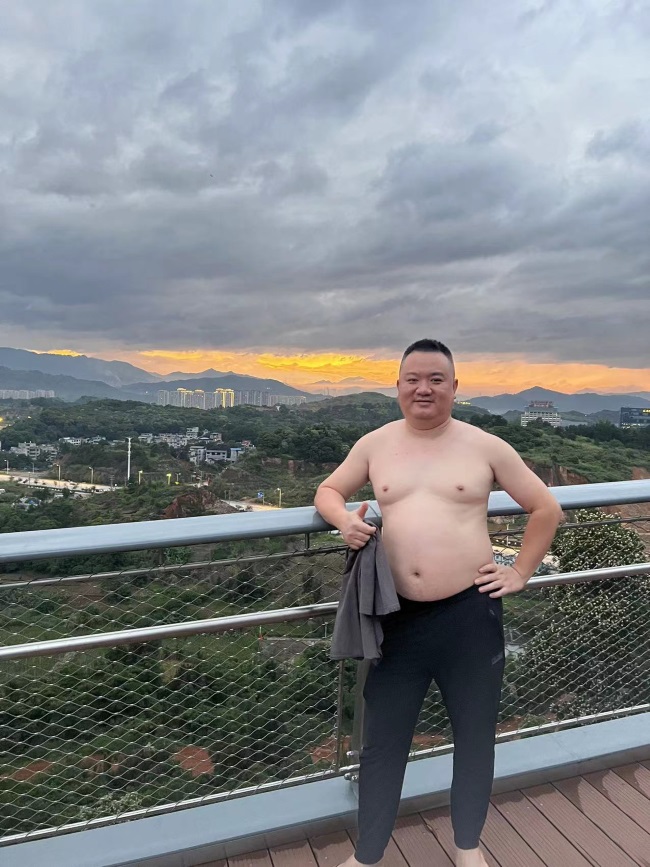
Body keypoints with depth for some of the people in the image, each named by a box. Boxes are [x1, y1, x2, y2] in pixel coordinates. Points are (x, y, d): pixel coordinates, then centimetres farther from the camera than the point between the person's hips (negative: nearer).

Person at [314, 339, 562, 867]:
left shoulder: (486, 447, -3)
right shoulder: (374, 445, 3)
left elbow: (546, 510, 6)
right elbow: (327, 492, 13)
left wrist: (520, 573, 2)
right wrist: (345, 520, -9)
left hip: (471, 613, 0)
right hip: (399, 616, 1)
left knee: (475, 736, 19)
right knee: (382, 743, 12)